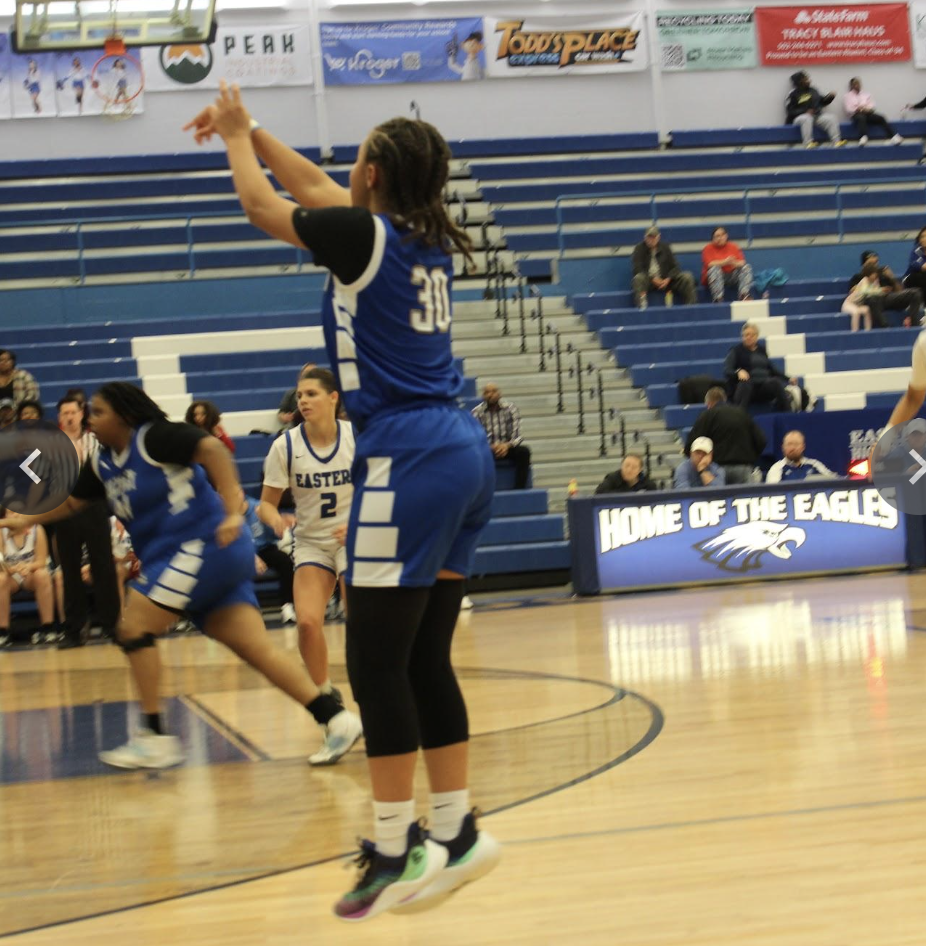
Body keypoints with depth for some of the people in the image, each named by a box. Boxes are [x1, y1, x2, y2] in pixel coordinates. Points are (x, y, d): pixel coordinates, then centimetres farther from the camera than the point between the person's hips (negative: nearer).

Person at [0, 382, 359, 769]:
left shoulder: (154, 436, -8)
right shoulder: (102, 463, 17)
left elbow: (213, 450, -20)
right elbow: (69, 503, 30)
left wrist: (232, 512, -27)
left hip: (204, 545, -8)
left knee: (133, 627, -8)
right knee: (256, 649, -2)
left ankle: (156, 739, -3)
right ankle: (335, 717, -7)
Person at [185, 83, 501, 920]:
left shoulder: (364, 234, -8)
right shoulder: (428, 238, 14)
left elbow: (262, 205, 9)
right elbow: (315, 188, 29)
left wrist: (236, 138, 26)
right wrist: (248, 128, 36)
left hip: (409, 458, -8)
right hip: (464, 451, 9)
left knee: (376, 662, -3)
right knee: (426, 659, 12)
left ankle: (396, 846, 1)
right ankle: (455, 830, 15)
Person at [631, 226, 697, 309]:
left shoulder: (665, 247, 11)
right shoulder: (639, 249, 2)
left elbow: (674, 267, 6)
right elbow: (637, 269, -8)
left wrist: (668, 279, -13)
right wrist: (653, 279, -19)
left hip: (665, 281, 3)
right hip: (648, 280, -3)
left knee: (687, 277, -18)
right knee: (638, 278, -37)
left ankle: (690, 306, -22)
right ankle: (641, 306, -51)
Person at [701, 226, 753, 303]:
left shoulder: (733, 246, 7)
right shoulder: (708, 249, -1)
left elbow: (742, 263, -2)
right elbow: (710, 264, -16)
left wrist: (733, 263, -25)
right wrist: (725, 262, -26)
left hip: (732, 276, 3)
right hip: (716, 276, -3)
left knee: (746, 267, -19)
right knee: (714, 269, -34)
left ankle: (744, 296, -39)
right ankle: (718, 300, -47)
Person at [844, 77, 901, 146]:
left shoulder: (866, 94, 25)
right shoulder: (847, 96, 16)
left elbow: (872, 106, 12)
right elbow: (848, 110, 3)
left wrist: (867, 108, -11)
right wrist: (857, 109, -17)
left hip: (867, 114, 4)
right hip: (856, 115, -4)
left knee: (881, 118, -26)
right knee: (861, 118, -41)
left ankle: (893, 136, -39)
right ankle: (863, 138, -67)